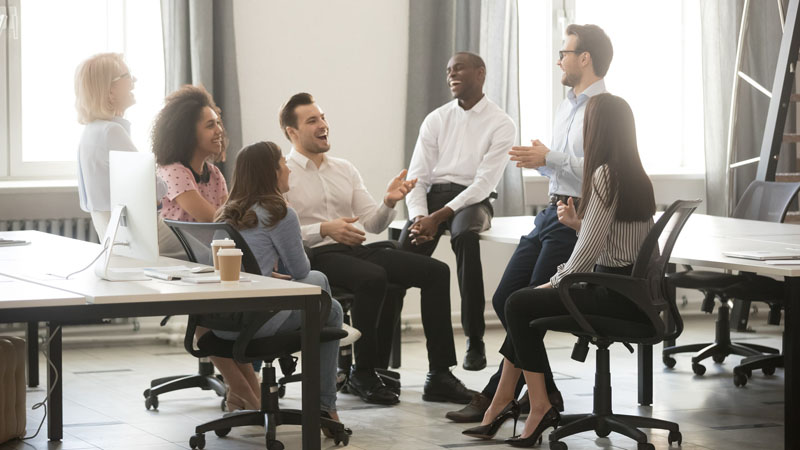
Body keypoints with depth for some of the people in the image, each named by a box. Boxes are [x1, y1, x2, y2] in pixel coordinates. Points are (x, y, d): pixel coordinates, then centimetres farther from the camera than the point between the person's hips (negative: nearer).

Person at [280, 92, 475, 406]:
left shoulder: (344, 169, 21)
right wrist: (324, 230, -21)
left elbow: (373, 224, 16)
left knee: (436, 271, -9)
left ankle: (439, 375, -11)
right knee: (373, 277, -37)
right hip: (315, 257, -7)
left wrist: (389, 202, -4)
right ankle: (362, 374, -19)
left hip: (355, 250, 7)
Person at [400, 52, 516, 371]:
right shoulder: (436, 120, 13)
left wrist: (439, 217, -20)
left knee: (465, 235, -37)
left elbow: (484, 183, -10)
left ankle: (474, 340, -30)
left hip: (472, 200, -3)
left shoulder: (501, 124, 0)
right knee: (408, 243, -29)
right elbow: (416, 177, 7)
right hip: (433, 196, 3)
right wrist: (419, 217, -13)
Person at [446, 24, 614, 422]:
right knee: (504, 299, 5)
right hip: (552, 211, 10)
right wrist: (539, 160, 5)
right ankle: (543, 390, 14)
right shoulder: (566, 107, 19)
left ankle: (495, 399, -1)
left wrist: (550, 158, -20)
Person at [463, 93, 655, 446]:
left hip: (617, 296, -10)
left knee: (519, 305, -2)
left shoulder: (605, 175, -16)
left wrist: (553, 283, -6)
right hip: (634, 289, 10)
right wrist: (577, 223, 11)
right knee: (524, 302, 15)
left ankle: (539, 408, -1)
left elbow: (590, 249, -18)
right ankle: (501, 402, 14)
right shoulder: (637, 176, 13)